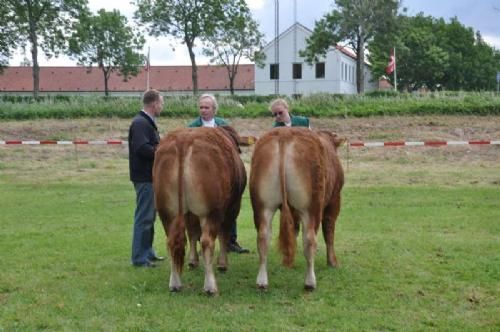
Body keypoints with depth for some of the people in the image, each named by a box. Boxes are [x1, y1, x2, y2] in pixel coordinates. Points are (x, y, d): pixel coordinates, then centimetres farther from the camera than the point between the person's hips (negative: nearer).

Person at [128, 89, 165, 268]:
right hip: (144, 177, -11)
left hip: (150, 176, 11)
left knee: (149, 215, 18)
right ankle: (139, 258, 0)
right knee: (144, 217, -6)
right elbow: (142, 148, -28)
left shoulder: (148, 122, 16)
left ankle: (147, 251, 29)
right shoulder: (140, 123, -16)